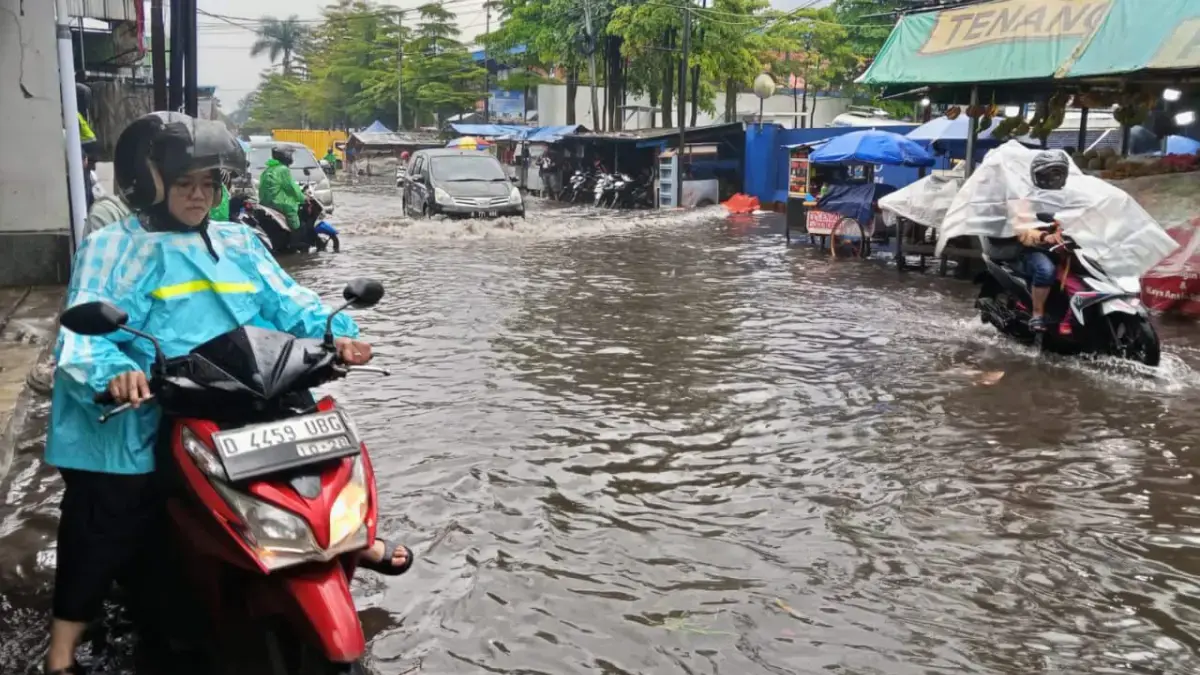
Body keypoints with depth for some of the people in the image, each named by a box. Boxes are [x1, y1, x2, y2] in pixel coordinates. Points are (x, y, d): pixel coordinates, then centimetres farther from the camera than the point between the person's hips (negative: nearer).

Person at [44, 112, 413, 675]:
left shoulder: (240, 244, 16)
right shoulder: (111, 249, 2)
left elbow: (288, 302, 7)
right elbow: (84, 332, -10)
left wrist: (333, 333, -15)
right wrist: (112, 371, -33)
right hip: (141, 423, -3)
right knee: (104, 533, -2)